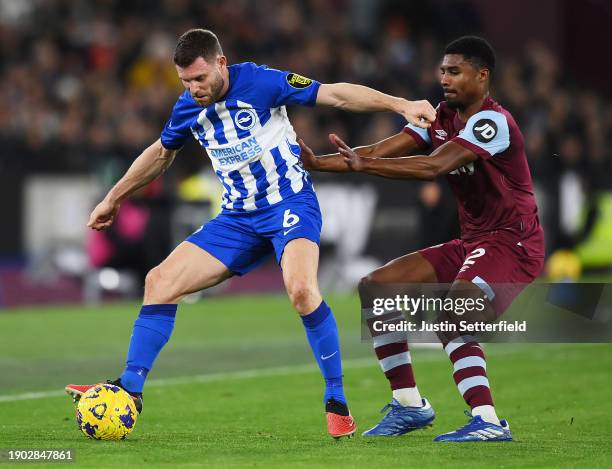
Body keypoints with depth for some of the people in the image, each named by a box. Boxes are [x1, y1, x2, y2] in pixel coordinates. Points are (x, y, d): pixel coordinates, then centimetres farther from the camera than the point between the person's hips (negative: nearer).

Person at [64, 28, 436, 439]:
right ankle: (129, 389, 1)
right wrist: (113, 199, 30)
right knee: (160, 281, -5)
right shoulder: (188, 108, 4)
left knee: (302, 289, -32)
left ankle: (337, 401, -18)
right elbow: (161, 154, 24)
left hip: (290, 203, -6)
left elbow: (335, 94, -15)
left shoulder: (259, 82, -13)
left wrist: (401, 105, -24)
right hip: (239, 218, 6)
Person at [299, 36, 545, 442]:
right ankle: (409, 404, 8)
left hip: (512, 243, -9)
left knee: (453, 317, -33)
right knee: (375, 288, 4)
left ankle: (488, 423, -30)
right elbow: (382, 151, 0)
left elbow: (435, 166, -30)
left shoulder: (492, 121, -18)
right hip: (472, 243, 9)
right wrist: (316, 162, -11)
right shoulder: (441, 118, 9)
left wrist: (363, 164, -36)